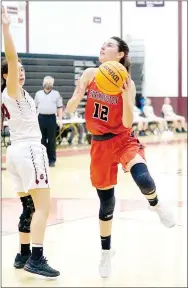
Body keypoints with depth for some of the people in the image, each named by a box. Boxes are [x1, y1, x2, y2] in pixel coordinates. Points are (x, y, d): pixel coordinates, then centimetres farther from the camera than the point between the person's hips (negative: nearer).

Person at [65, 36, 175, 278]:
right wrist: (77, 96, -21)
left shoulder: (127, 83, -9)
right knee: (106, 201, 9)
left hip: (123, 140, -2)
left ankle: (155, 205, 5)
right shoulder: (90, 75, -1)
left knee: (143, 180, -32)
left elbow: (127, 123, -14)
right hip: (100, 144, 2)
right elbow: (69, 109, 0)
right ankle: (106, 252, 31)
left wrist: (125, 96, -28)